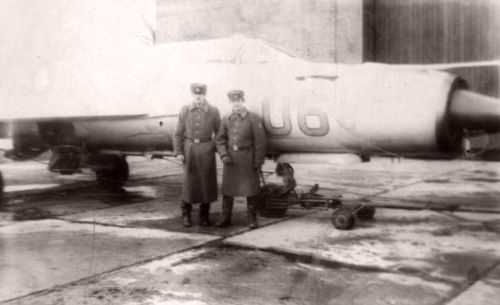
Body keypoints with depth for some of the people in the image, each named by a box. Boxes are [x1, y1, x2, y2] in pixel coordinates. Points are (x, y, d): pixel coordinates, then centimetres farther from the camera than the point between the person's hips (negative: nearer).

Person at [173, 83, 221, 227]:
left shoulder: (213, 111, -3)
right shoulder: (185, 110, -1)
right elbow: (178, 133, 3)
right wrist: (178, 152, -4)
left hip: (206, 149, 0)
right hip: (189, 149, 0)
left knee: (207, 182, 3)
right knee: (188, 182, 2)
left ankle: (204, 215, 18)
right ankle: (186, 215, 17)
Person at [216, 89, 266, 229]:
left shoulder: (253, 118, -7)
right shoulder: (226, 119, 5)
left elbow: (260, 141, -8)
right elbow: (220, 139, 7)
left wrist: (259, 161, -10)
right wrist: (223, 155, -8)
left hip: (247, 158, -3)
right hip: (230, 159, 3)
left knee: (251, 188, 3)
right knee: (227, 187, 6)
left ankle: (252, 219, 14)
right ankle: (226, 218, 17)